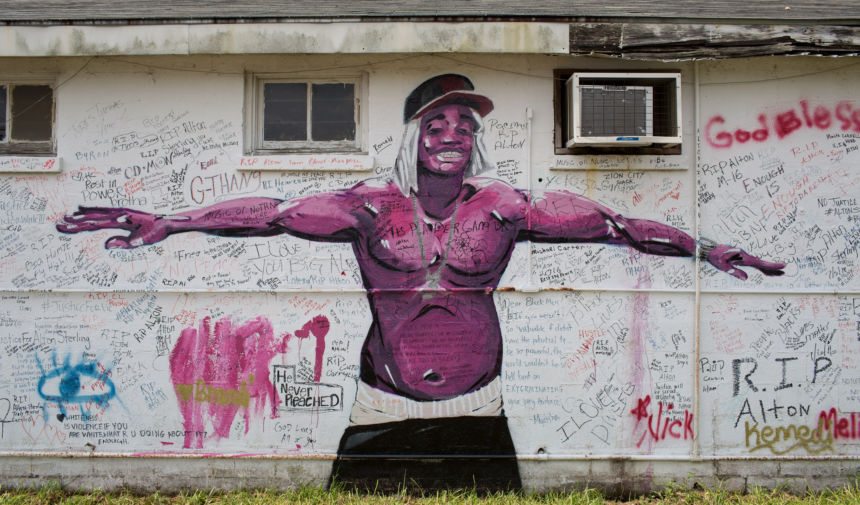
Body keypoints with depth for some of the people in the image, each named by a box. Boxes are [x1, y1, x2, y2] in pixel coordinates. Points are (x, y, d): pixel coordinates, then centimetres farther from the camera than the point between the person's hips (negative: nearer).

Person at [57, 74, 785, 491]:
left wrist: (701, 248, -10)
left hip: (475, 408, 1)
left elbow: (601, 222, -4)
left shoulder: (504, 207, -1)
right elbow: (274, 214, -12)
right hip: (384, 410, -1)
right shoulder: (373, 206, -3)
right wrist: (167, 223, -21)